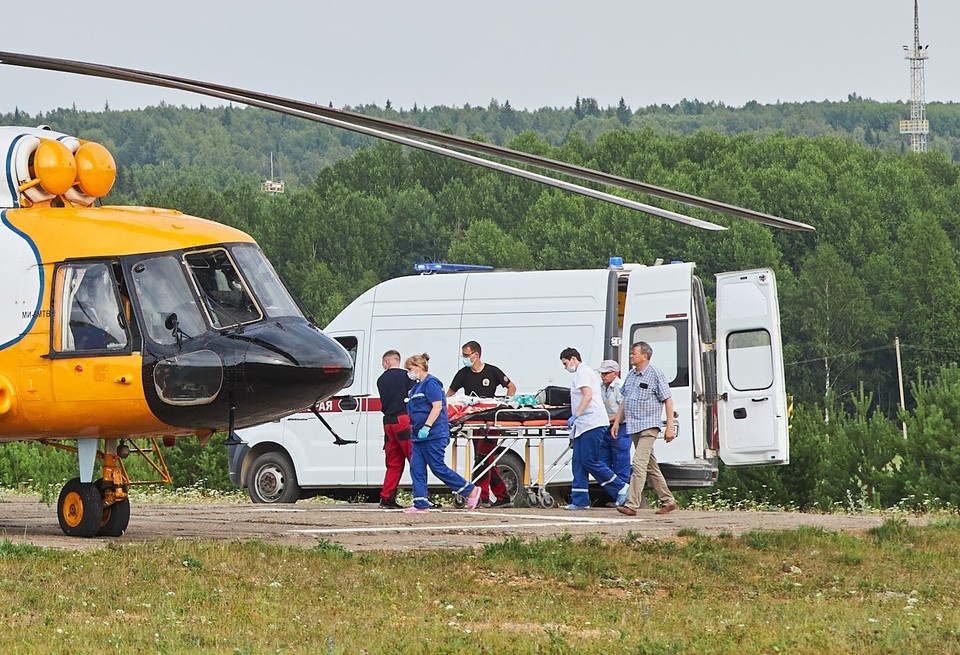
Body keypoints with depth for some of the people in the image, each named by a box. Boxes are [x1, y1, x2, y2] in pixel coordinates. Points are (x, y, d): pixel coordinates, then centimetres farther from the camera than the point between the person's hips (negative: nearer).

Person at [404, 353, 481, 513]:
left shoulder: (431, 383, -11)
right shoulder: (418, 386, 20)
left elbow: (437, 407, -20)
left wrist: (426, 427, -25)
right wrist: (414, 428, 21)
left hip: (433, 434, -10)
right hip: (420, 436, 10)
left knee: (438, 467, -8)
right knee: (416, 468, 2)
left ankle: (471, 491, 1)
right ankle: (421, 504, 2)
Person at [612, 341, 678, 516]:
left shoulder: (655, 374, -7)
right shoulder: (630, 375, 14)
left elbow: (668, 400, -7)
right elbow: (625, 401, 24)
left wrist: (669, 427, -11)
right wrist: (617, 422, 17)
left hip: (649, 426, -8)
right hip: (633, 427, 8)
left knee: (639, 464, -18)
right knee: (651, 467, 12)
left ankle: (632, 504, -23)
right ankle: (668, 501, 21)